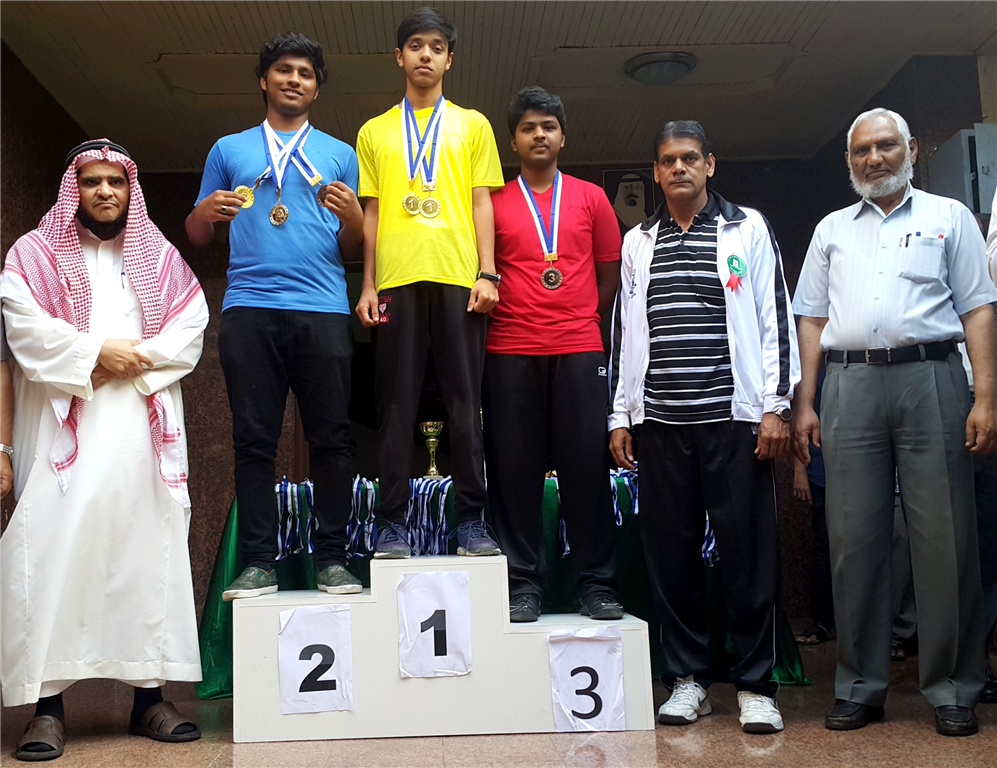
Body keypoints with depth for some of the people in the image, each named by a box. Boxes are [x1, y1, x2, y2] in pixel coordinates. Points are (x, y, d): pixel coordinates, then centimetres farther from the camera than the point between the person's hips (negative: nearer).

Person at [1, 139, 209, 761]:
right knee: (56, 550, -9)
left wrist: (140, 359, -9)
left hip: (145, 428, 2)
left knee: (149, 549, -2)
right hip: (65, 428, -2)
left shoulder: (161, 259, 18)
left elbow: (191, 326, 6)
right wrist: (95, 352, -10)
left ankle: (151, 696, 3)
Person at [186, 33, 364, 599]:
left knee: (331, 438, -4)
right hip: (249, 308, 1)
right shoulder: (229, 150, 20)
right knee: (254, 439, -2)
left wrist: (352, 216, -6)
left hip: (323, 310, 0)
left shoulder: (340, 154, 19)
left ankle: (333, 559, 3)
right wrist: (207, 212, -4)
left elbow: (354, 249, 15)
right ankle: (258, 562, 3)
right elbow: (197, 235, 17)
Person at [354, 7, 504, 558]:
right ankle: (392, 524, 3)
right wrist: (368, 284, 4)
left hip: (459, 278, 0)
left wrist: (487, 274, -2)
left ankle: (471, 522, 3)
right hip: (397, 280, 1)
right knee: (396, 404, -1)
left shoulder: (473, 125, 17)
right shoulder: (374, 132, 18)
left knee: (464, 403, -2)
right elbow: (370, 213, 14)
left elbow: (482, 203, 10)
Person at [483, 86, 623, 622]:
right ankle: (522, 584, 7)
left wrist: (580, 320, 9)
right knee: (515, 467, -1)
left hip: (579, 351, 1)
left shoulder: (591, 198, 14)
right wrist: (503, 311, 1)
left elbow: (609, 276, 16)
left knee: (587, 463, -1)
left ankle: (596, 583, 6)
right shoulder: (494, 202, 11)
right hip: (511, 352, 0)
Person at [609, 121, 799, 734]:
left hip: (734, 414, -3)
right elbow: (625, 332, 16)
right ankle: (690, 678, 17)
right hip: (660, 420, 3)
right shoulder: (638, 242, 16)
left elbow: (775, 317, 3)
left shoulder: (747, 228, 8)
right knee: (670, 551, 4)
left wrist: (776, 406, -5)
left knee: (749, 549, -2)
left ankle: (755, 684, 10)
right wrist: (621, 418, 11)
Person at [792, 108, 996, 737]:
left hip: (931, 379, -2)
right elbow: (813, 320, 16)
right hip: (850, 385, 2)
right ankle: (861, 685, 11)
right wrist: (804, 404, 7)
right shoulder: (832, 230, 20)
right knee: (855, 538, 2)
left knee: (945, 537, -2)